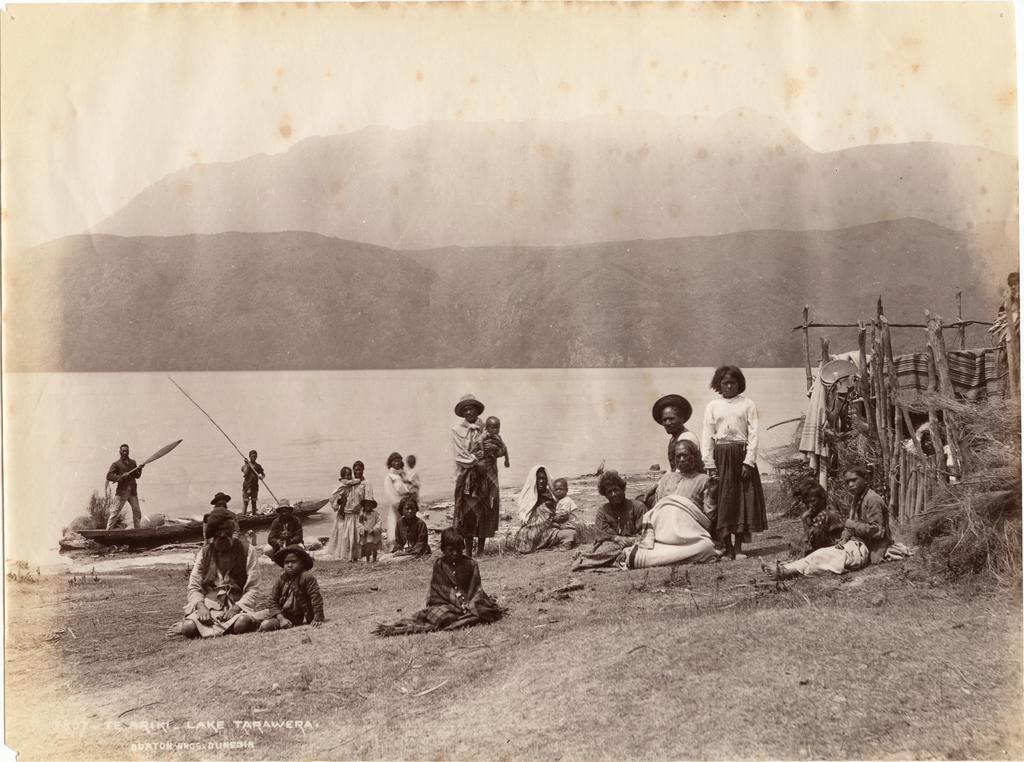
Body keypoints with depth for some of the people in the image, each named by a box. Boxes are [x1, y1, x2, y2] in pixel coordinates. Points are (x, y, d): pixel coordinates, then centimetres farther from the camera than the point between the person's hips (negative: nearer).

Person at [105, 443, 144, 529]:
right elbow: (109, 476, -10)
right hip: (121, 492, -5)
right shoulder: (116, 464, 0)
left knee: (137, 512, 5)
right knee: (115, 512, -6)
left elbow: (137, 476, 15)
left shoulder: (133, 463, 15)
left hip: (133, 492, 5)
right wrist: (121, 476, -21)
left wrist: (139, 469, -5)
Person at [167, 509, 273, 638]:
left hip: (238, 605, -1)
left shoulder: (247, 550, 1)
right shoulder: (204, 553, 9)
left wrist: (236, 608, -20)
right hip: (209, 605, 1)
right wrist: (200, 606, -16)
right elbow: (193, 587, 5)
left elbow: (253, 590, -4)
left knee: (242, 624, -35)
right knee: (189, 628, -28)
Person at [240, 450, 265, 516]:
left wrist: (261, 477, -7)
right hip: (247, 486, -3)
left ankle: (254, 515, 12)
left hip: (255, 486, 3)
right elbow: (244, 474, -14)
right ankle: (243, 515, -6)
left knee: (254, 502, 7)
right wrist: (247, 465, -18)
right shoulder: (245, 465, 0)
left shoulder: (258, 466, 9)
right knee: (245, 502, -6)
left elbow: (263, 474, 15)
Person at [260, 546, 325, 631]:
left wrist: (318, 619, -20)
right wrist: (281, 619, -9)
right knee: (264, 625, -15)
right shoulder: (281, 579, 2)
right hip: (285, 616, 5)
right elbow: (273, 601, 4)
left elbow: (316, 598, -16)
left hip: (303, 618, -5)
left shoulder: (307, 577, -13)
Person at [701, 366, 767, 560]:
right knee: (723, 501, 0)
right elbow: (707, 437, 5)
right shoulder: (712, 406, 9)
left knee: (743, 500, -1)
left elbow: (753, 434, 0)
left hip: (741, 455, -1)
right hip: (720, 456, 1)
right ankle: (727, 547, 6)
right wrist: (710, 465, -4)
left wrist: (749, 462, -10)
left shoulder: (748, 404, 6)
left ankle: (738, 547, 6)